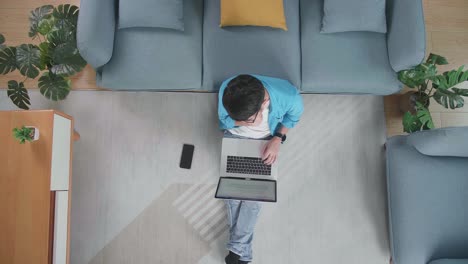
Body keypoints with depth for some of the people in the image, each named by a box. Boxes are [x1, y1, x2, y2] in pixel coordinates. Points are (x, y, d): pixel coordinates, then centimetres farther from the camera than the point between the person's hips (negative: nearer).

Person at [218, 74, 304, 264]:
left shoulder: (289, 96, -36)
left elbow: (294, 116, -10)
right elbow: (225, 119, -13)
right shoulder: (227, 90, -34)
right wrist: (239, 122, -34)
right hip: (234, 135, 1)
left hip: (266, 139, -1)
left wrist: (277, 139, -23)